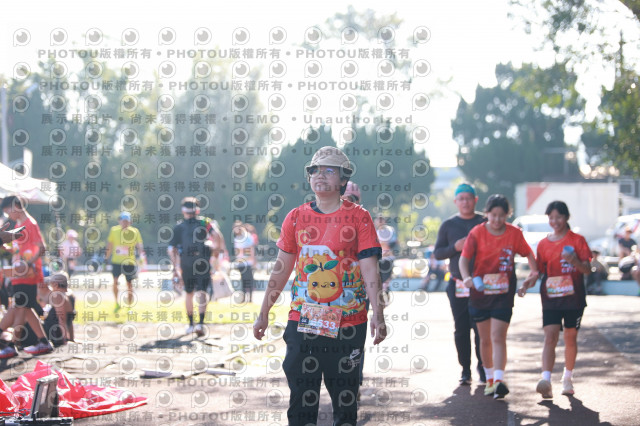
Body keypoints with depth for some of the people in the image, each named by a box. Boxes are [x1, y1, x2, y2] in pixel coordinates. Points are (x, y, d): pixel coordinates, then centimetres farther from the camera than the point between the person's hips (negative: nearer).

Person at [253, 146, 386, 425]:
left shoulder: (359, 217, -2)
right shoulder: (296, 217, 8)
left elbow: (370, 270, -8)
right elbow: (281, 269, 14)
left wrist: (378, 315, -19)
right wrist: (264, 313, 14)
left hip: (347, 326, -3)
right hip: (302, 323, 3)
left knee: (345, 400, 4)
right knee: (301, 400, 3)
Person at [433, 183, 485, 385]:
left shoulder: (485, 223, 5)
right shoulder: (448, 225, 9)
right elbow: (437, 253, 8)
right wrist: (455, 248, -10)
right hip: (457, 284, 1)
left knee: (481, 328, -5)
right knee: (461, 329, 1)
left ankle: (482, 367, 5)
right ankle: (465, 369, 7)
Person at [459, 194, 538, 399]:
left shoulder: (514, 233, -1)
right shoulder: (477, 233, -4)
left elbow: (528, 253, 13)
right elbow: (464, 258, -11)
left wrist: (534, 272, -2)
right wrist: (467, 278, -29)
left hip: (503, 293, -1)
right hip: (480, 291, 1)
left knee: (498, 336, -13)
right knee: (485, 338, 11)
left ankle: (499, 380, -20)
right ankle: (489, 378, 26)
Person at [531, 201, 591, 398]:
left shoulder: (577, 240, 0)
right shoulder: (543, 244, 7)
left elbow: (587, 269, -4)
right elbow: (539, 271, 10)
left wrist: (575, 261, -25)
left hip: (573, 298, -1)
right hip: (551, 298, 1)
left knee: (570, 337, 10)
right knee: (550, 338, -12)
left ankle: (567, 379, 26)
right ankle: (546, 379, -25)